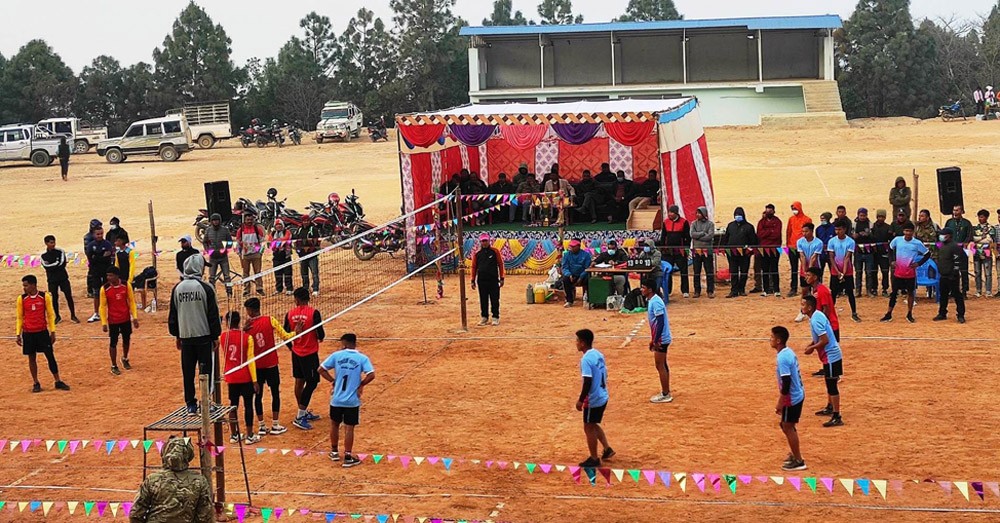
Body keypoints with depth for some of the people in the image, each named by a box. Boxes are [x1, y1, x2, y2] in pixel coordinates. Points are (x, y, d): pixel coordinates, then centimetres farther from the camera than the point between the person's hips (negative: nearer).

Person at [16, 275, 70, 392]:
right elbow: (19, 318, 6)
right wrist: (18, 334, 2)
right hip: (28, 333, 1)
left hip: (43, 331, -1)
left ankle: (58, 381, 10)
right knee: (31, 358, 6)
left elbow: (50, 315, 2)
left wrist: (52, 332, -1)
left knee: (50, 356, 2)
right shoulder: (21, 299, -1)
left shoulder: (45, 297, -4)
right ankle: (36, 383, 16)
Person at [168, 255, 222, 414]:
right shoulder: (206, 288, -8)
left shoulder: (177, 289, 4)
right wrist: (215, 336, 1)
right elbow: (213, 314, -6)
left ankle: (190, 404, 12)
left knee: (188, 372, 8)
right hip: (204, 336, -4)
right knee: (205, 371, 3)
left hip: (185, 336, 4)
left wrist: (177, 336, 20)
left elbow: (173, 315, 11)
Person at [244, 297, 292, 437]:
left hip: (256, 365, 1)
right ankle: (275, 426, 11)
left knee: (258, 394, 10)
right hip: (271, 364, -1)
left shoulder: (248, 327, -7)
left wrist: (244, 329, -3)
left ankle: (262, 426, 11)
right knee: (275, 393, 10)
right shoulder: (270, 320, -9)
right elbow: (285, 336, -8)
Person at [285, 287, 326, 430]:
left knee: (299, 381, 15)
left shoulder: (290, 314, -3)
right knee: (311, 383, 1)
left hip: (296, 352, 5)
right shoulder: (313, 313, -15)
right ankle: (300, 418, -3)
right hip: (310, 353, -5)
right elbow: (321, 335, -14)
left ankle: (304, 413, 28)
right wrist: (320, 338, 10)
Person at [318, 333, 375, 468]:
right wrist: (361, 384, 0)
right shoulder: (362, 358, -6)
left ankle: (334, 452, 33)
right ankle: (348, 457, 8)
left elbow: (321, 370, -3)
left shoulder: (336, 355, -3)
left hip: (337, 399, 1)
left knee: (334, 424, 21)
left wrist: (333, 381, 6)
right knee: (349, 428, 5)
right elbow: (371, 375, -16)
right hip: (352, 401, -1)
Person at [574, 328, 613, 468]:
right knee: (594, 425, 25)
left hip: (593, 400, -9)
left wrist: (580, 400, -17)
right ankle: (607, 449, 24)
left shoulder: (586, 360, -22)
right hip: (603, 397, 9)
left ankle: (594, 459, 15)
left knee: (589, 428, 6)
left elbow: (587, 382, -25)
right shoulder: (599, 354, 5)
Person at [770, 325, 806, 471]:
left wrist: (780, 403, -19)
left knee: (788, 427, 2)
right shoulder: (789, 352, 6)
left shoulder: (782, 358, -23)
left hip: (791, 398, -9)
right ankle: (795, 455, 31)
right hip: (798, 395, 9)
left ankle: (798, 461, 8)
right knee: (787, 426, 20)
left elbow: (786, 382, -25)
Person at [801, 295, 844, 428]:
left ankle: (837, 417, -4)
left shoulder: (815, 320, -23)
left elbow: (825, 340, -26)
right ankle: (830, 408, 40)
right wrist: (812, 344, 9)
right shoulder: (817, 315, 7)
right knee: (830, 383, 24)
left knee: (832, 385, -7)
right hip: (830, 355, 10)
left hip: (831, 356, -10)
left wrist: (812, 348, -14)